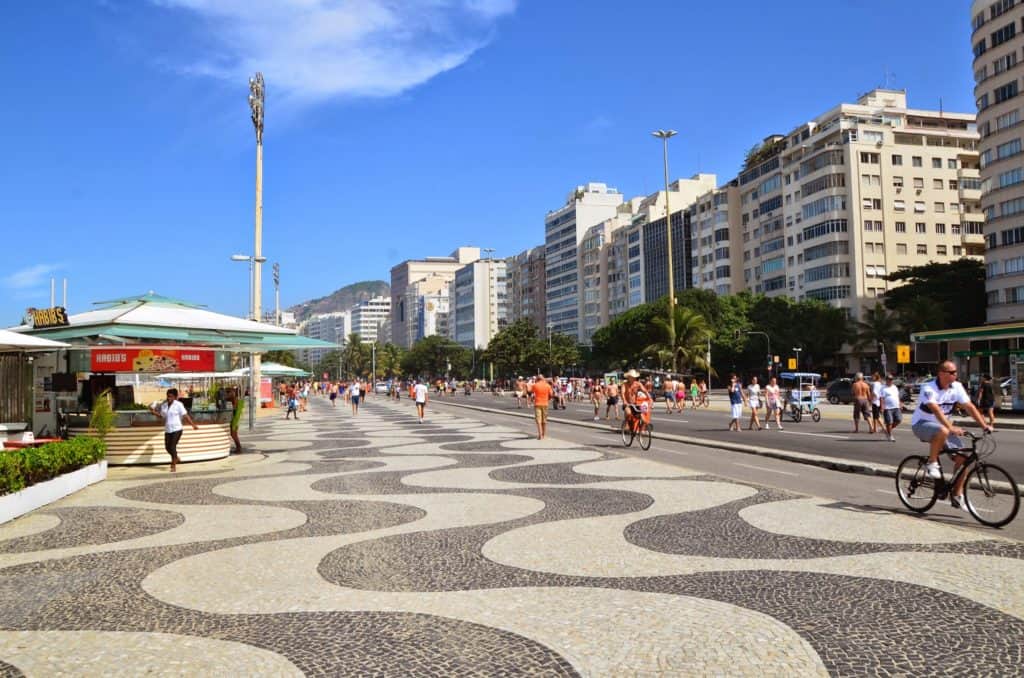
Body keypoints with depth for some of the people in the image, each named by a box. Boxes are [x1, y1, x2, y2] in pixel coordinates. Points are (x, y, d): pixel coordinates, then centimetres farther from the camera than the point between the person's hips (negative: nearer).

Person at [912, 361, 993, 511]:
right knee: (942, 431, -40)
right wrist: (951, 427, -45)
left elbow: (970, 407, -5)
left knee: (962, 457, -8)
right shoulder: (928, 388, -22)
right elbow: (936, 410, -34)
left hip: (944, 426, 6)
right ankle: (932, 463, -19)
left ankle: (957, 495, 5)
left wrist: (985, 426, -16)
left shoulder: (957, 387, -3)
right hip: (921, 424, -6)